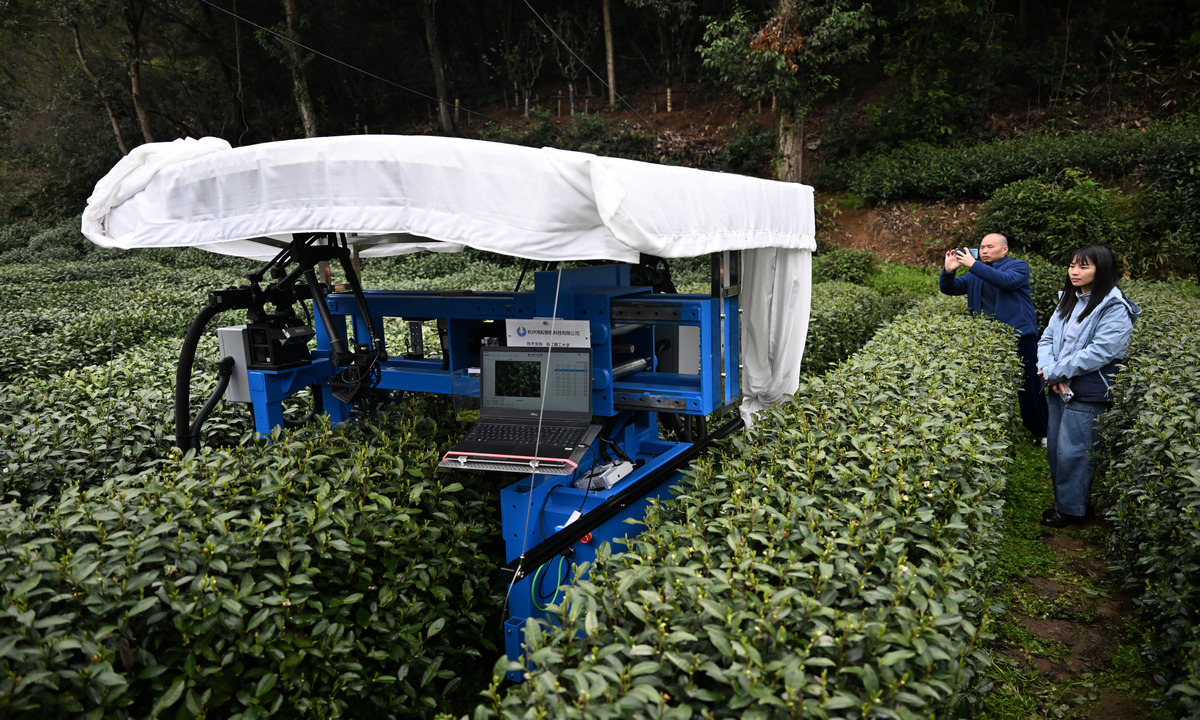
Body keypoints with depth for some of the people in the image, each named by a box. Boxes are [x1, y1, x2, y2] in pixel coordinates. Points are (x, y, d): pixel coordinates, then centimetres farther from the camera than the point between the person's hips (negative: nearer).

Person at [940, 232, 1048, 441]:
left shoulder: (1019, 266, 0)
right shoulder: (976, 274, 14)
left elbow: (1007, 281, -22)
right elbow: (948, 288, 5)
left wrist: (973, 265, -26)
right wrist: (948, 270, -16)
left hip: (1018, 335, -5)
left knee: (1029, 387, -1)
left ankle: (1042, 432, 13)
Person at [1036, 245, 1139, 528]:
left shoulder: (1114, 309, -13)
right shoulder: (1068, 301, 11)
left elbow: (1099, 352, -22)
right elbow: (1047, 338, 9)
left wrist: (1055, 372, -17)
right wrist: (1047, 369, -10)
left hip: (1088, 395, -7)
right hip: (1060, 388, 7)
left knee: (1072, 452, -1)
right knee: (1055, 448, 14)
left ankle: (1072, 509, 15)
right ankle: (1062, 500, 30)